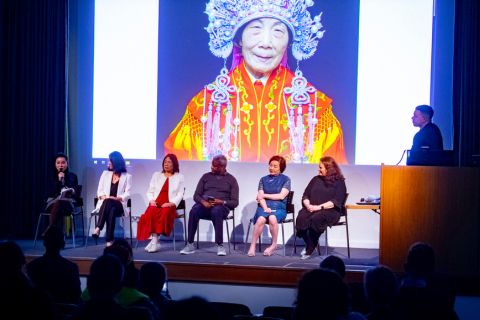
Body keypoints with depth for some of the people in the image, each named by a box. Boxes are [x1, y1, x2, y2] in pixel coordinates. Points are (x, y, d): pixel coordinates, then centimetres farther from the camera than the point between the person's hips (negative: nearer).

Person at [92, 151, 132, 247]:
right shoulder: (105, 174, 20)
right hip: (104, 204, 2)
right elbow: (99, 191, 14)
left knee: (108, 202, -39)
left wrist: (117, 198, -17)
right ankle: (109, 240, -51)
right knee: (110, 209, -38)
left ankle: (98, 228, -53)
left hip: (119, 205, -2)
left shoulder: (127, 176, 11)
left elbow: (127, 194, 1)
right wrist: (103, 196, -9)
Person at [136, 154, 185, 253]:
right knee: (151, 213, -34)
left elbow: (180, 195, 7)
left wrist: (171, 203, -11)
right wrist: (151, 201, -2)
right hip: (156, 203, 2)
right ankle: (155, 240, -37)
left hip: (169, 205, -2)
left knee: (164, 213, -37)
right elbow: (150, 191, 19)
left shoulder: (179, 177, 17)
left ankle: (154, 241, -36)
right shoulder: (156, 175, 24)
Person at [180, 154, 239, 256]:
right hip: (204, 204, 2)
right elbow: (196, 195, 11)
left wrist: (222, 202, -15)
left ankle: (220, 246, -36)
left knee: (216, 211, -40)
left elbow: (234, 202, 4)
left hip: (221, 206, -2)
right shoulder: (206, 176, 17)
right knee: (194, 210, -34)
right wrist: (203, 202, -12)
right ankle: (190, 245, -30)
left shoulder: (231, 179, 11)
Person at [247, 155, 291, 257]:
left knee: (272, 218, -37)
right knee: (261, 219, -34)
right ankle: (252, 246, -27)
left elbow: (281, 196, -2)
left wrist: (264, 195, 1)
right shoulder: (263, 179, 17)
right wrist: (265, 208, -14)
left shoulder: (285, 179, 10)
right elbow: (260, 197, 5)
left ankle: (274, 244, -20)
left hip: (279, 208, -1)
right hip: (264, 206, 2)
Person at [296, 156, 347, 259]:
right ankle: (309, 245, -13)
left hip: (329, 211, -4)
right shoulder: (316, 179, 22)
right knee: (301, 218, -31)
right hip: (311, 209, 4)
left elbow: (336, 201, -8)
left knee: (315, 219, -37)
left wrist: (319, 207, -19)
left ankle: (310, 250, -23)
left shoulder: (339, 182, 5)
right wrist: (308, 205, -5)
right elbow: (305, 195, 18)